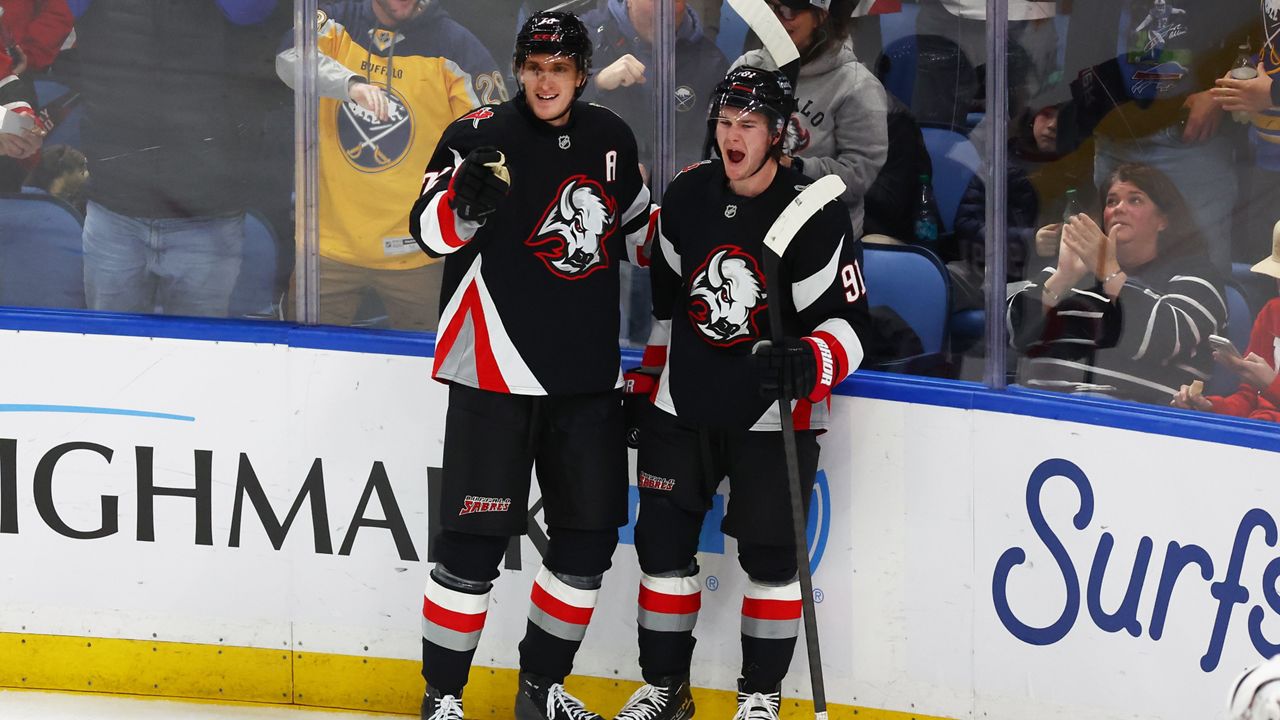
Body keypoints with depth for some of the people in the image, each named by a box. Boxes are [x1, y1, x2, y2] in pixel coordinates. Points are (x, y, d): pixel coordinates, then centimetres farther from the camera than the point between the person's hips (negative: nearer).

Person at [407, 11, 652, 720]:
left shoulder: (611, 139, 9)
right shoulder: (481, 135, -8)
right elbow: (431, 231, -21)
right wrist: (465, 199, -39)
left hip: (588, 373, 6)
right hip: (495, 370, -6)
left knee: (589, 536, 8)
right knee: (476, 537, -7)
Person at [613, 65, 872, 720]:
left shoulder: (815, 215, -15)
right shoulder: (687, 195, 0)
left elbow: (848, 321, -14)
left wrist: (809, 364, -34)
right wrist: (646, 383, 18)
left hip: (774, 413, -4)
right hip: (683, 407, 4)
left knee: (769, 555, 1)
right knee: (662, 540, 6)